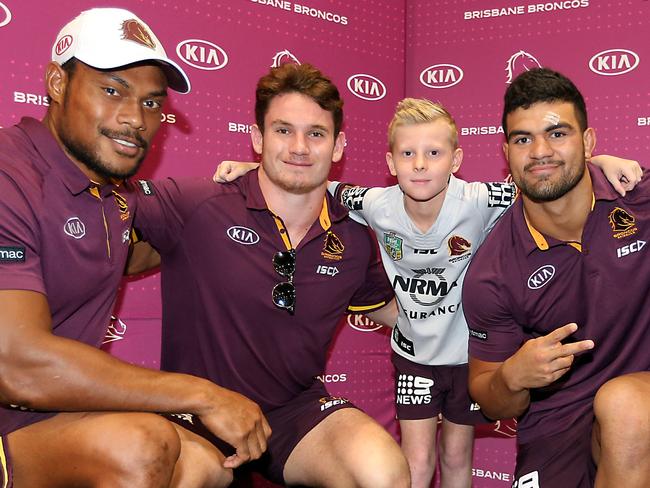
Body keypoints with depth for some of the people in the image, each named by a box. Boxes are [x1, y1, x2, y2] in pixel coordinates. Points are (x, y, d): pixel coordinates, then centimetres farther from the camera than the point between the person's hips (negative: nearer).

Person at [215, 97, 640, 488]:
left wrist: (598, 160, -38)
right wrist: (253, 168, -13)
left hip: (469, 350, 0)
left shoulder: (478, 203, -26)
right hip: (414, 351, 1)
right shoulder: (378, 206, -19)